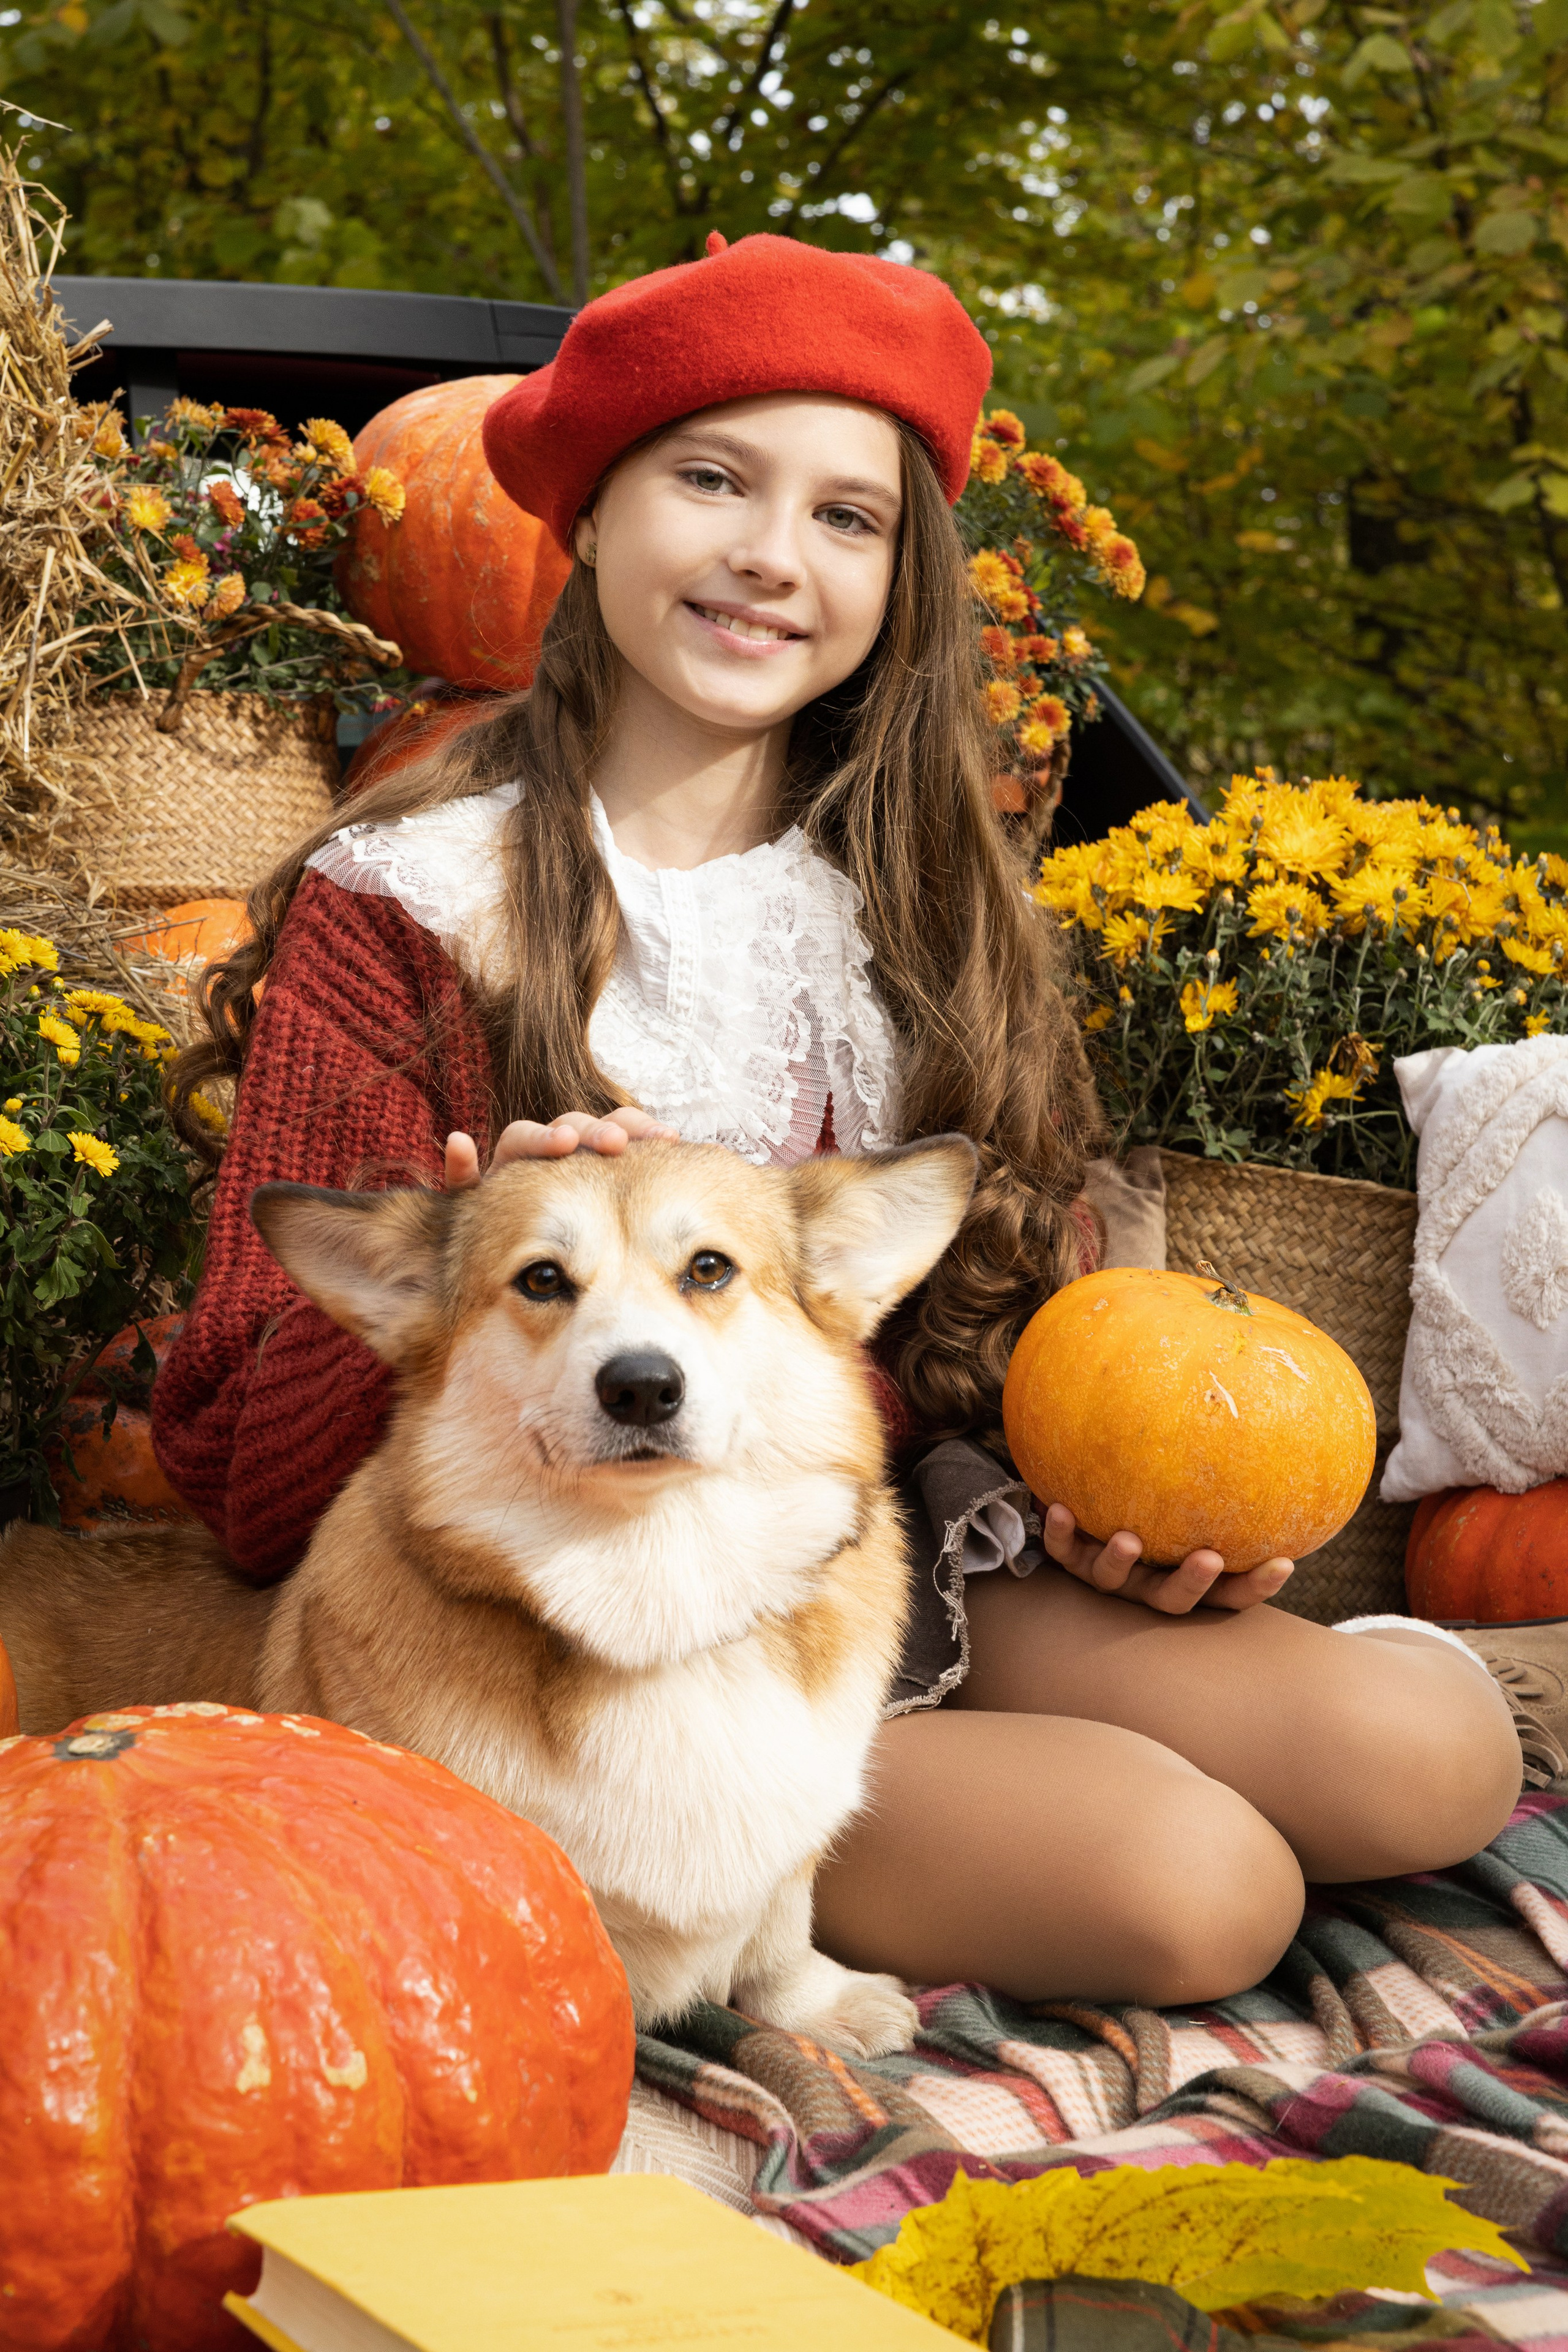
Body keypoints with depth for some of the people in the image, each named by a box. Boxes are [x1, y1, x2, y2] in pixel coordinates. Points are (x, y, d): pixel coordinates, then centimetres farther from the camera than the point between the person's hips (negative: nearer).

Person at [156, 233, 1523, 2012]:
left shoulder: (916, 901, 12)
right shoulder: (412, 908, -5)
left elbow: (1029, 1302, 15)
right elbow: (251, 1471, -8)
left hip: (926, 1564, 6)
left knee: (1434, 1749, -15)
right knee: (1193, 1888, -25)